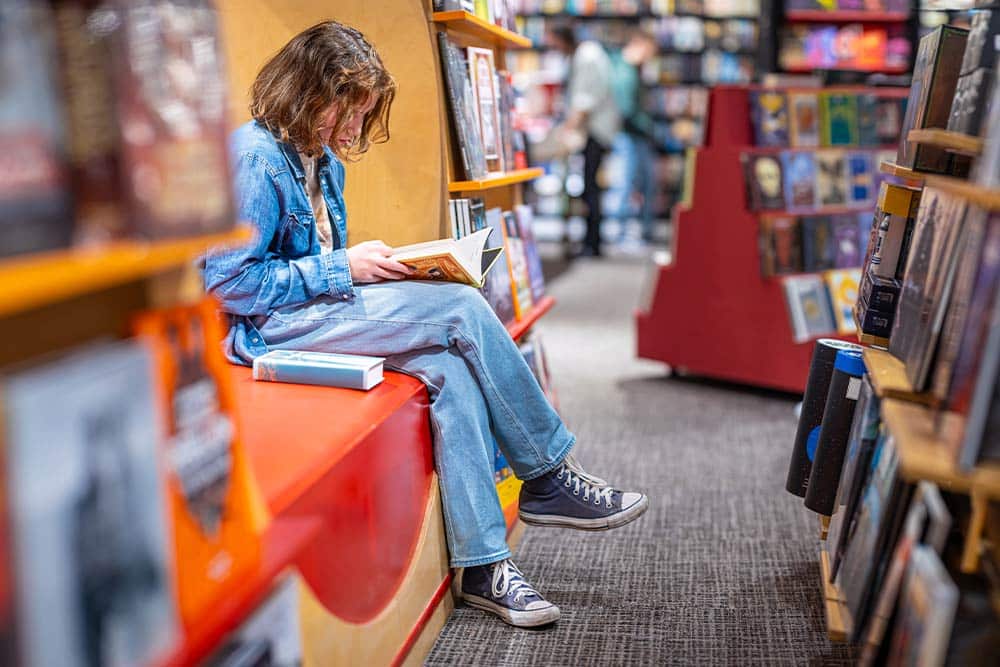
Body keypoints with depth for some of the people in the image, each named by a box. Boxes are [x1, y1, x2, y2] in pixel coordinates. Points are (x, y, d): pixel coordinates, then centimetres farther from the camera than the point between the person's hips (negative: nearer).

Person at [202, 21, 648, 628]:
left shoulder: (324, 159, 16)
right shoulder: (254, 157, -13)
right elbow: (226, 282, -19)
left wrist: (370, 266, 0)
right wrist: (342, 269, -18)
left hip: (322, 306, 9)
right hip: (270, 327, -9)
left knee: (451, 369, -19)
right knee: (463, 309, -21)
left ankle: (484, 565, -17)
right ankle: (549, 477, -7)